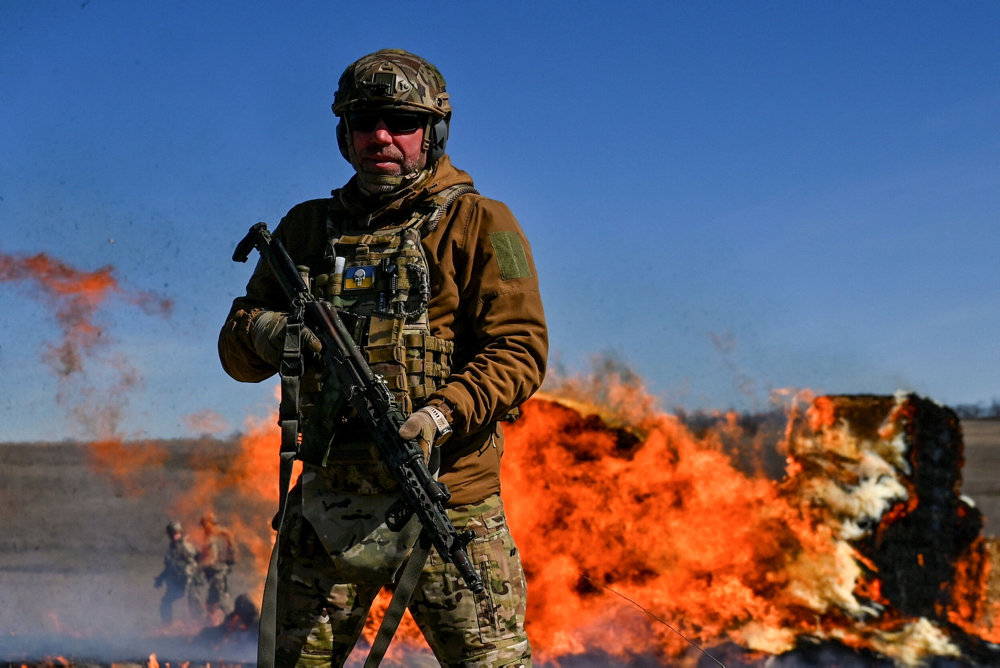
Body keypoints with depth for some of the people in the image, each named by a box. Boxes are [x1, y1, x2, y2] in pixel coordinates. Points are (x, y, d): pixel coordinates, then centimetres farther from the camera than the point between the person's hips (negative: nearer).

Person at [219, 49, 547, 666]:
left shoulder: (480, 225, 1)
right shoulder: (308, 228, 13)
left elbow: (520, 349, -8)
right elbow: (236, 351, 14)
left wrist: (441, 416, -24)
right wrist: (267, 331, -11)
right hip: (328, 499, 4)